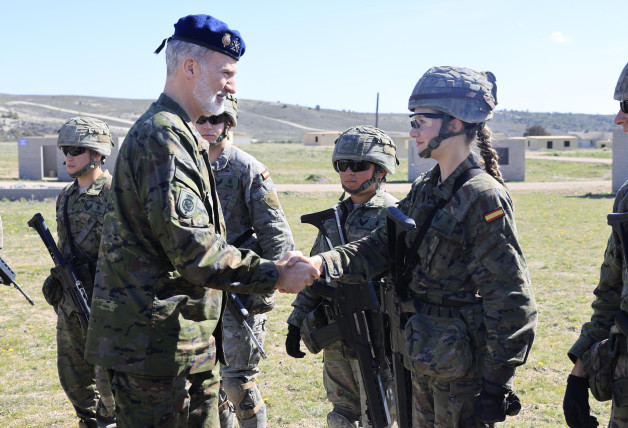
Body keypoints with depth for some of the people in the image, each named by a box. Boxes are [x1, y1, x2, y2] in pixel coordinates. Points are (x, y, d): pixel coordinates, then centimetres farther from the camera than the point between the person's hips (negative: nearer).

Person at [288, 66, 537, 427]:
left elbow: (509, 301, -19)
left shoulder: (484, 198, -18)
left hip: (465, 367, -8)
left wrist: (497, 383, -18)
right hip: (425, 361, 8)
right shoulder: (424, 190, 8)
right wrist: (323, 263, -10)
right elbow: (380, 248, 6)